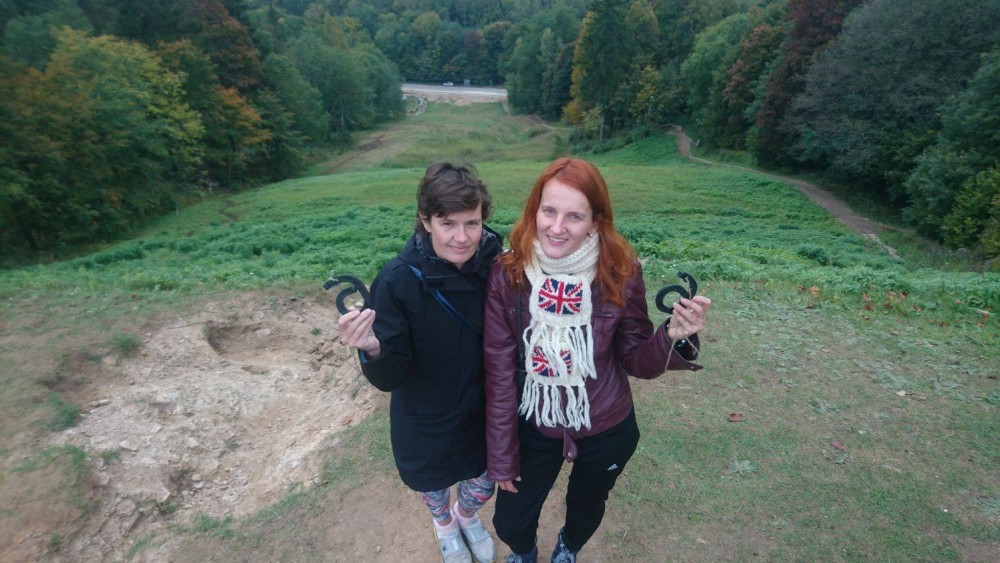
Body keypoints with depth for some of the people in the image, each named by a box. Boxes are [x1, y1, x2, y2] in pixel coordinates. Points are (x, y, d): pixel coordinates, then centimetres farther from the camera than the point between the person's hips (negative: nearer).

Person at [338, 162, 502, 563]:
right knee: (435, 485, 28)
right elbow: (389, 378, -25)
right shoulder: (398, 280, -28)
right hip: (425, 423, -2)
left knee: (481, 487, 26)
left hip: (483, 413, 2)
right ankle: (444, 525, 64)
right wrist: (372, 349, -43)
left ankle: (467, 516, 63)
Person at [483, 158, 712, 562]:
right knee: (509, 523, 18)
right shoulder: (507, 274, -20)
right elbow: (499, 371, -13)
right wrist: (501, 457, -5)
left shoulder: (620, 274, -20)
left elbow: (635, 360, -9)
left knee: (586, 510, 28)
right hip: (533, 429, 0)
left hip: (606, 430, 1)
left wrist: (673, 337, -31)